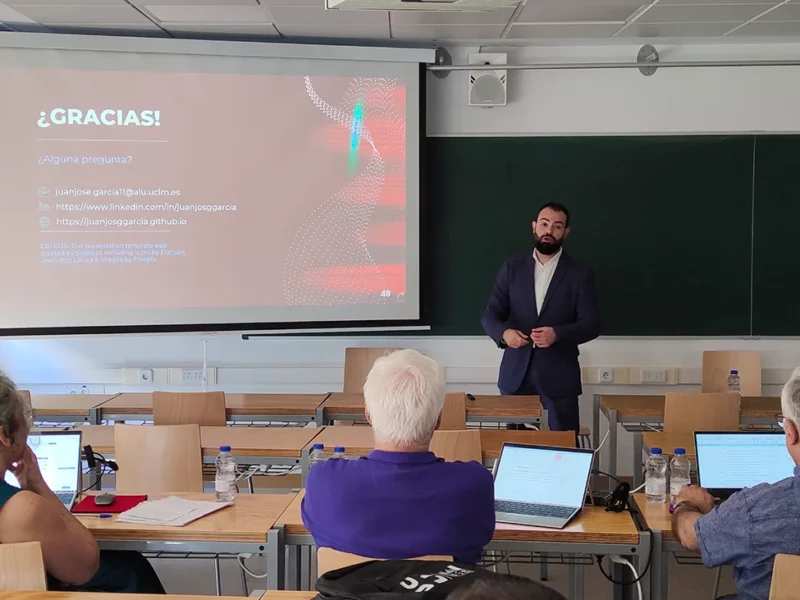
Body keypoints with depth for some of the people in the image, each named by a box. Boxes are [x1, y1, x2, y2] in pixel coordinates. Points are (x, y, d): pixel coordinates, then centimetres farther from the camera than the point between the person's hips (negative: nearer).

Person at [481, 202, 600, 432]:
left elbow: (591, 324, -4)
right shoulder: (512, 268, 7)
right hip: (515, 373, 2)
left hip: (559, 374, -2)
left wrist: (557, 334, -22)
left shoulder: (580, 274, 1)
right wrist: (504, 333, -18)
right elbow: (490, 315, 4)